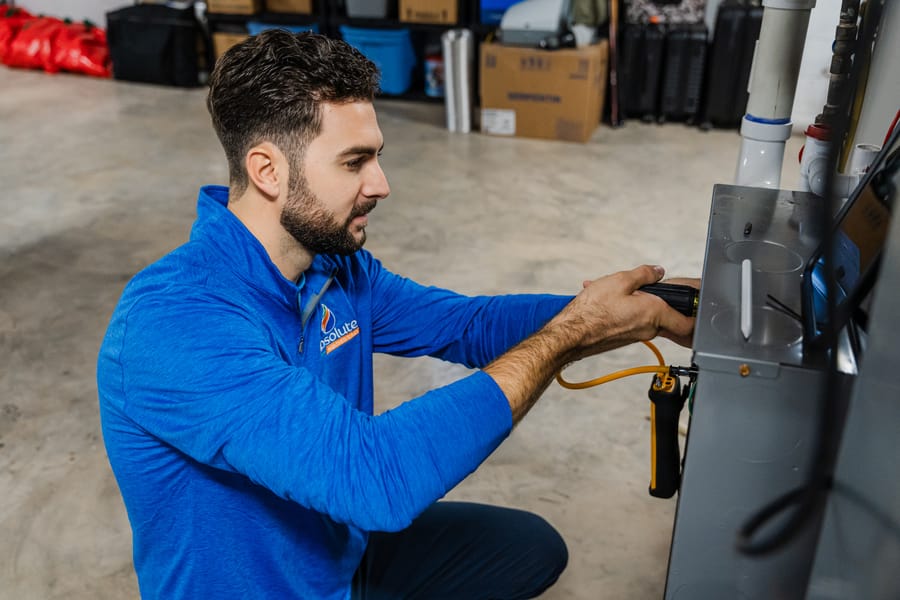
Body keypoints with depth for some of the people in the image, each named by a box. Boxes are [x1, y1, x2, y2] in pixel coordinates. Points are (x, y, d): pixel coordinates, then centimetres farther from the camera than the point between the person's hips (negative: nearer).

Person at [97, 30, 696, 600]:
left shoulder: (335, 265, -8)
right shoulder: (171, 325, -34)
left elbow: (467, 324, 1)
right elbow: (375, 477, -41)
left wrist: (641, 315, -11)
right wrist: (568, 333, -33)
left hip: (345, 547, 7)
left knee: (534, 548, 14)